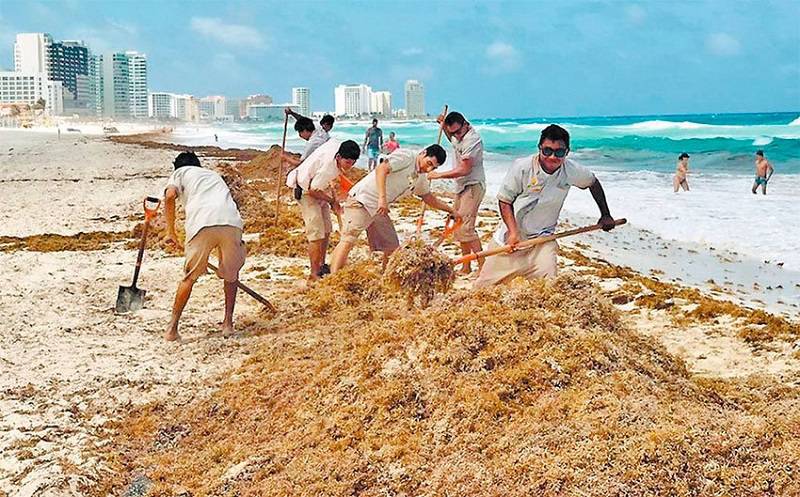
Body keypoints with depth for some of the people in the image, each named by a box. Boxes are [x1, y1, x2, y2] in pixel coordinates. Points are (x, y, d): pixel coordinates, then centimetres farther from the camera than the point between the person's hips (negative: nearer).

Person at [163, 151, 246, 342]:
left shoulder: (180, 172, 26)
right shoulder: (214, 174, 40)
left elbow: (170, 195, 4)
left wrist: (171, 232, 10)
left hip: (202, 223, -3)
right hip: (231, 222, 3)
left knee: (189, 277, 11)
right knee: (231, 274, 23)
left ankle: (172, 327, 13)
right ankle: (228, 323, 25)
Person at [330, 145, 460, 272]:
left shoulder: (421, 179, 15)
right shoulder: (406, 156, -12)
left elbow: (429, 197, 30)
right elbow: (381, 169, -24)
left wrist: (451, 210, 30)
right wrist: (382, 198, -32)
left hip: (380, 209, 9)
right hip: (361, 200, -9)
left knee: (393, 247, 9)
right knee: (348, 241, -17)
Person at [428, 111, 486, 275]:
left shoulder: (472, 140, -22)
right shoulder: (459, 135, 8)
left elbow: (464, 169, -25)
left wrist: (438, 175, -19)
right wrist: (444, 126, 16)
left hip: (473, 186, -10)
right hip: (461, 187, 10)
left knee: (465, 227, -19)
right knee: (458, 228, 11)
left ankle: (483, 266, -17)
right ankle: (466, 267, 18)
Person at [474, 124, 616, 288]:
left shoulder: (572, 170, -11)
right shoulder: (522, 167, -19)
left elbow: (593, 183, 11)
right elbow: (505, 201, -12)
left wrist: (605, 215, 13)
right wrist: (513, 232, -23)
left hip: (543, 238, 1)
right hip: (512, 236, -1)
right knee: (484, 285, 8)